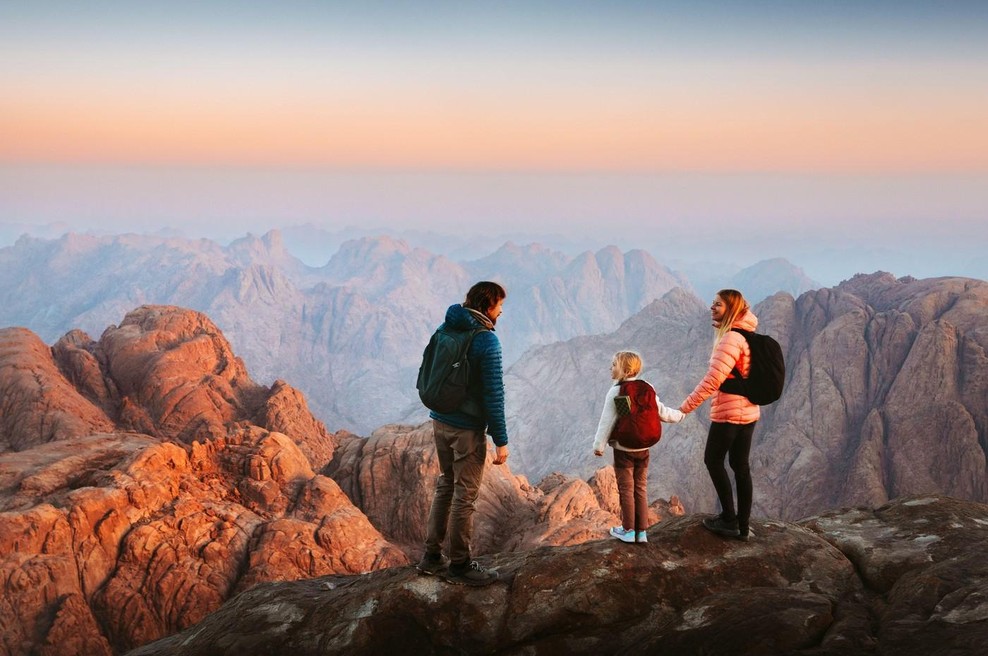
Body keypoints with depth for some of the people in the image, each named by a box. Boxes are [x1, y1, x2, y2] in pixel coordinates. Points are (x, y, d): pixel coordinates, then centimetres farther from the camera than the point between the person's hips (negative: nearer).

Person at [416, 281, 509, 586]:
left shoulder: (444, 329, 5)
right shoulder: (487, 341, -18)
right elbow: (494, 394, -17)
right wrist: (501, 441, -12)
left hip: (440, 421, 8)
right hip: (468, 429, -8)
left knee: (445, 486, 19)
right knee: (465, 495, 3)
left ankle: (432, 556, 25)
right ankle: (459, 565, 12)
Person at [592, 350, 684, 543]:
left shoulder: (615, 392, -14)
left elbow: (607, 421, -14)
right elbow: (661, 412, 3)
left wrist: (599, 445, -9)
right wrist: (679, 415, 21)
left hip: (623, 449, -5)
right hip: (643, 448, 5)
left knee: (626, 489, 4)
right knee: (641, 488, 11)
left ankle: (628, 530, 9)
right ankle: (641, 531, 14)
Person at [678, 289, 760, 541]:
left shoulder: (731, 338, -19)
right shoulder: (744, 335, 10)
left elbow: (713, 379, -24)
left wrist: (686, 407, -19)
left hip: (729, 412, -9)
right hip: (748, 411, 9)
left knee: (713, 460, 6)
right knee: (740, 465, 12)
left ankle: (729, 519, 9)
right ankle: (743, 525, 16)